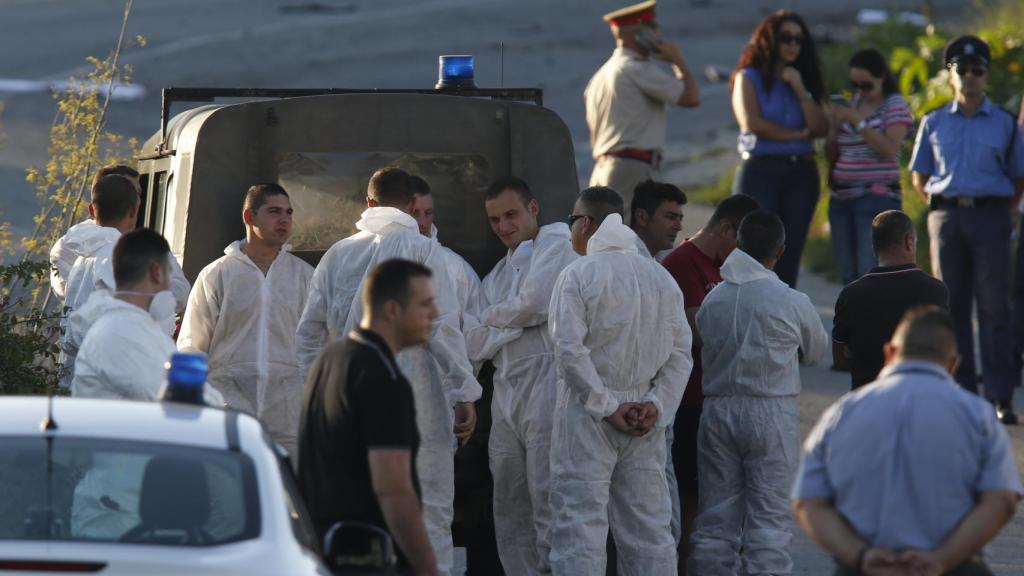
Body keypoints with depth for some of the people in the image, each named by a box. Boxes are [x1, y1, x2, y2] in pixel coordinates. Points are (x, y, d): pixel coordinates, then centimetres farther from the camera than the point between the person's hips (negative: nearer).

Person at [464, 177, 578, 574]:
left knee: (548, 501, -12)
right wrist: (513, 321, -6)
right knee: (511, 510, 7)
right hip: (505, 394, 8)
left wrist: (493, 317, 5)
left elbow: (535, 303, -14)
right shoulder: (495, 278, 23)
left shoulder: (556, 244, 2)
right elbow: (474, 345, 12)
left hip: (546, 384, -8)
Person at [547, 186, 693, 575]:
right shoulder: (661, 277, 10)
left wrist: (607, 406, -11)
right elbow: (680, 353, 6)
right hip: (645, 422, 5)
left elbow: (570, 350, -16)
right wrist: (657, 404, -1)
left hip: (588, 415, -5)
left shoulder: (578, 275, -8)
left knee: (580, 524, -5)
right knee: (648, 526, 8)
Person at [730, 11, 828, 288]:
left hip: (801, 172, 4)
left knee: (790, 255, 0)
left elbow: (820, 128, 4)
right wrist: (798, 135, -2)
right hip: (760, 171, -4)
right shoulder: (749, 78, 6)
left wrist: (801, 90, -5)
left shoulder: (805, 81, 16)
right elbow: (751, 122, -8)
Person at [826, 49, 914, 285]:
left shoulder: (895, 106, -1)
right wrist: (834, 126, -1)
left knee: (870, 272, -16)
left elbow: (889, 149, -15)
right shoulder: (851, 104, 16)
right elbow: (831, 155, 18)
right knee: (848, 275, 3)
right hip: (841, 198, 7)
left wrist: (858, 122, -16)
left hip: (876, 197, -7)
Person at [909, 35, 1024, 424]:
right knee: (953, 305, 4)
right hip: (946, 216, 2)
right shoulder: (934, 124, 11)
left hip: (990, 218, -2)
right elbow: (919, 176, 16)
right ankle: (961, 390, 8)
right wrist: (940, 207, 5)